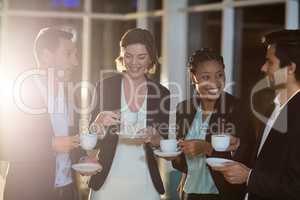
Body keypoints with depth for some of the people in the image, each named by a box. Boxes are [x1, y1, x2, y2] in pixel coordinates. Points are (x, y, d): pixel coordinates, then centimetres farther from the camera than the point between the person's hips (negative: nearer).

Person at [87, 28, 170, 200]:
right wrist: (99, 122, -18)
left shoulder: (161, 93, 1)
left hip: (145, 183, 1)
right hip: (107, 181, -1)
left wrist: (153, 137, -14)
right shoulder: (106, 86, -3)